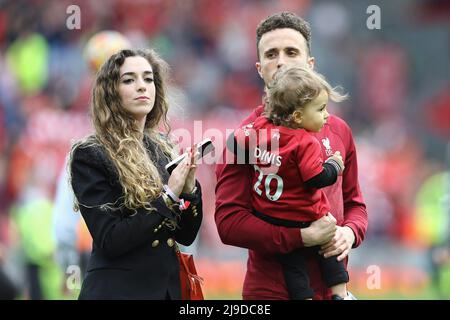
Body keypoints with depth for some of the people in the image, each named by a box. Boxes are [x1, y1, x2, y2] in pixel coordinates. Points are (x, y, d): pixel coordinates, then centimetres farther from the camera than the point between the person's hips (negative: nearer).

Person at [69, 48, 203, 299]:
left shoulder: (163, 149, 6)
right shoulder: (90, 156, -9)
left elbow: (186, 236, 6)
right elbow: (109, 241, -15)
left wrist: (189, 187, -10)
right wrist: (168, 197, -19)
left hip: (169, 287, 5)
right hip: (116, 290, -5)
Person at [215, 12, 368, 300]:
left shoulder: (338, 131, 8)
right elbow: (228, 221, -14)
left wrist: (349, 233, -6)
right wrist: (302, 236, -21)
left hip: (331, 288, 5)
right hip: (271, 290, -5)